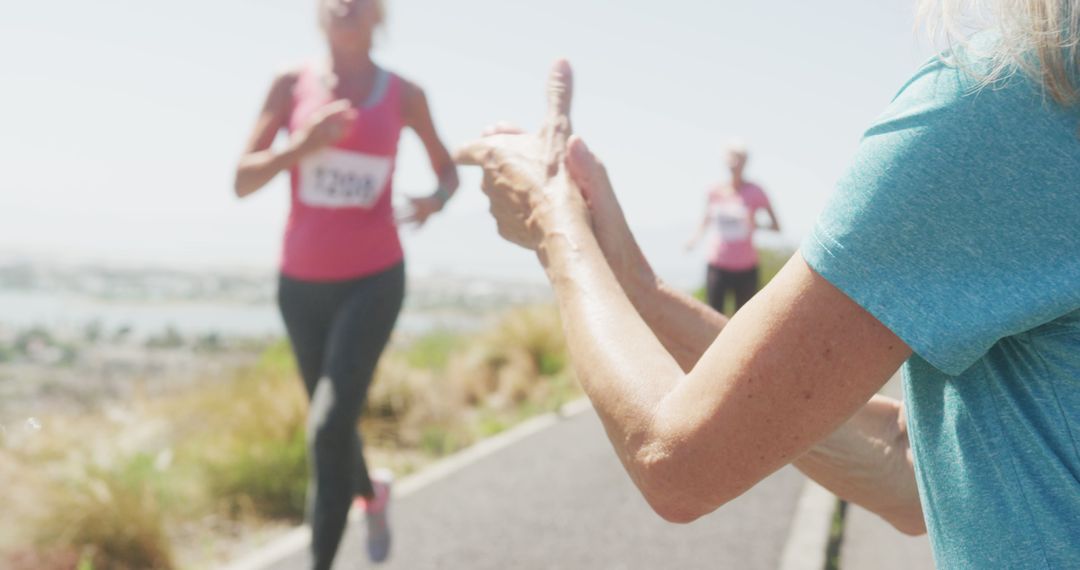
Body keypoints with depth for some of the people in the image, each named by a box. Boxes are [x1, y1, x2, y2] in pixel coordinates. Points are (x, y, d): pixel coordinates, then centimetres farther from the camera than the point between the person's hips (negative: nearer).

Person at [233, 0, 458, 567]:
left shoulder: (404, 94, -1)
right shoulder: (292, 85, -1)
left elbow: (447, 169, 12)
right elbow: (242, 181, -4)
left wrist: (437, 198, -12)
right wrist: (302, 146, -22)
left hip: (373, 280, -2)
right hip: (302, 282, 3)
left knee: (329, 427, -16)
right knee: (331, 421, 16)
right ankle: (371, 491, 48)